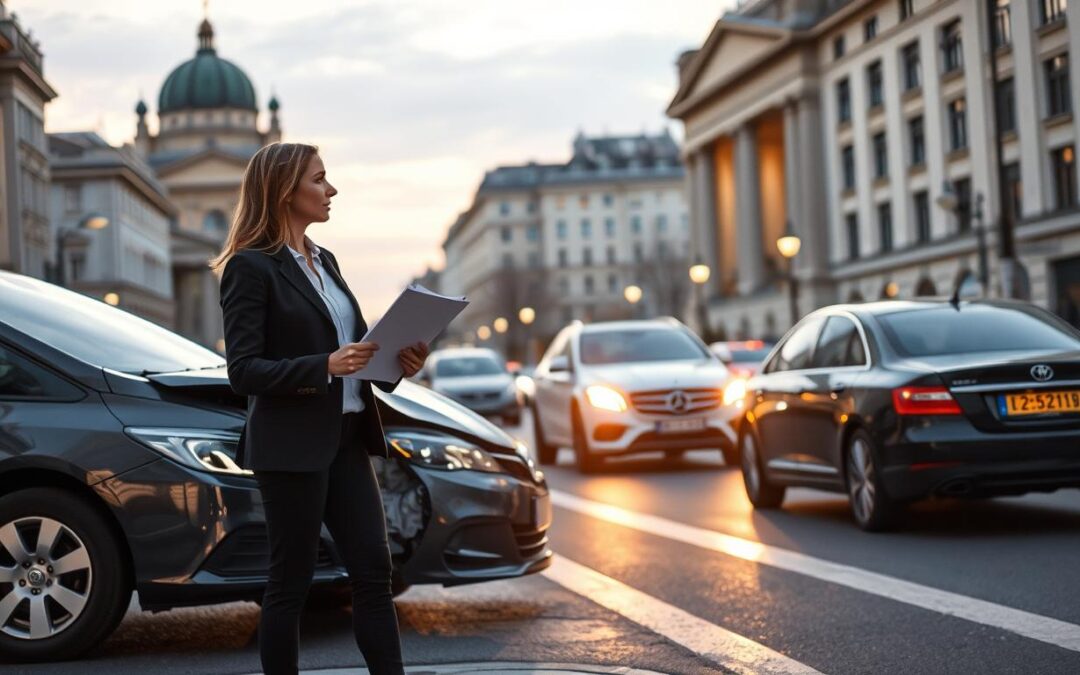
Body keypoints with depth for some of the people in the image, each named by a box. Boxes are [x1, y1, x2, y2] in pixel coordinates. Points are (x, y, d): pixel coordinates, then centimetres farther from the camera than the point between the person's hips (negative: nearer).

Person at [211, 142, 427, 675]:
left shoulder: (323, 261, 16)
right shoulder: (251, 267, -9)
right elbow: (243, 371, -15)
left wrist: (395, 363, 2)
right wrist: (326, 366, -25)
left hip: (346, 438, 8)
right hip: (291, 445, -8)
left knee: (374, 572, 5)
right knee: (290, 585, 1)